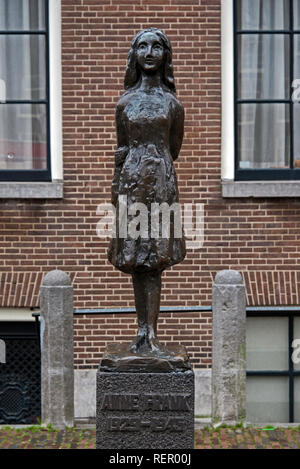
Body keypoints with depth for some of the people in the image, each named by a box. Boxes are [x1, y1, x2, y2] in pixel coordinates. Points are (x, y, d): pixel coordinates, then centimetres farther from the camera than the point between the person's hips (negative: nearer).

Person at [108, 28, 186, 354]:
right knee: (134, 260, 2)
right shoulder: (125, 103, 8)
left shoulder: (172, 103, 5)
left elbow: (173, 150, 12)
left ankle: (151, 334, -5)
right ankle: (143, 331, 7)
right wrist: (116, 189, 7)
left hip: (161, 180, -1)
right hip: (132, 181, 2)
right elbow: (121, 151, 10)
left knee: (154, 259, -5)